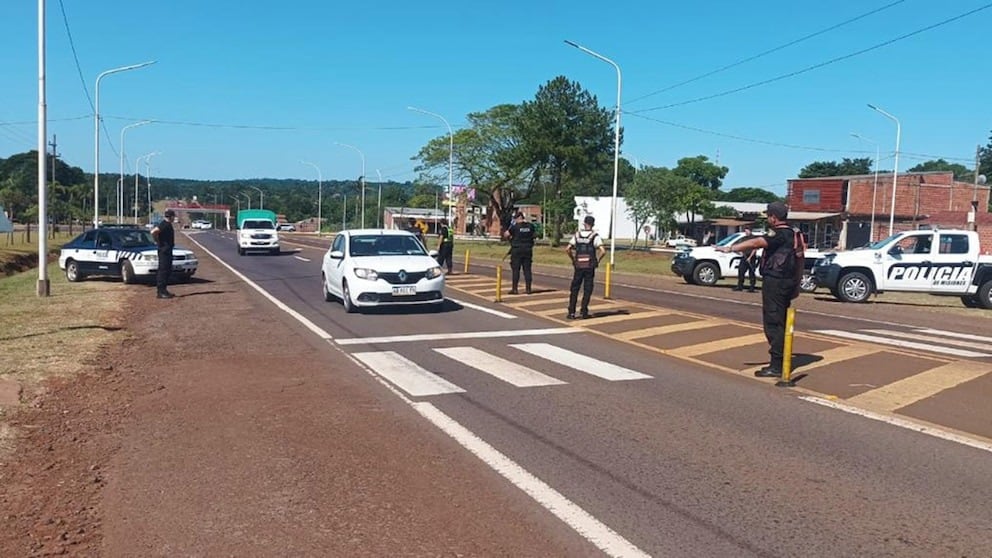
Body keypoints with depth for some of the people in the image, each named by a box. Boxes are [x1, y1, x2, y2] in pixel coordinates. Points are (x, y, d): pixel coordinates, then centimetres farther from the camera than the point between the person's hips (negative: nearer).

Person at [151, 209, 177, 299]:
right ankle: (161, 292, -8)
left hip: (167, 250, 10)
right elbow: (153, 232, -29)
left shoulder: (167, 224, 14)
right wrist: (158, 242, -16)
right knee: (163, 270, -9)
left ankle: (163, 290, 20)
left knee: (167, 270, 14)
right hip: (164, 250, -10)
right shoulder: (164, 224, -17)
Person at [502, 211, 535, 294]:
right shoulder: (530, 226, 3)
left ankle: (515, 289, 2)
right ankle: (528, 288, 7)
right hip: (528, 250, 4)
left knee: (516, 270, 1)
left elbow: (505, 235, -7)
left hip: (517, 250, -4)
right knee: (527, 269, 6)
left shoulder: (515, 226, -10)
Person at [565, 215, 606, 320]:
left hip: (578, 266, 2)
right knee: (587, 290, 7)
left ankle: (571, 312, 3)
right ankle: (583, 312, 5)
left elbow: (567, 249, 0)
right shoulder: (595, 236, -4)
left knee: (574, 289, 8)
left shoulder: (577, 235, 5)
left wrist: (573, 260, 9)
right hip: (590, 266, -2)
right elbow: (602, 251, -15)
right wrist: (597, 260, -1)